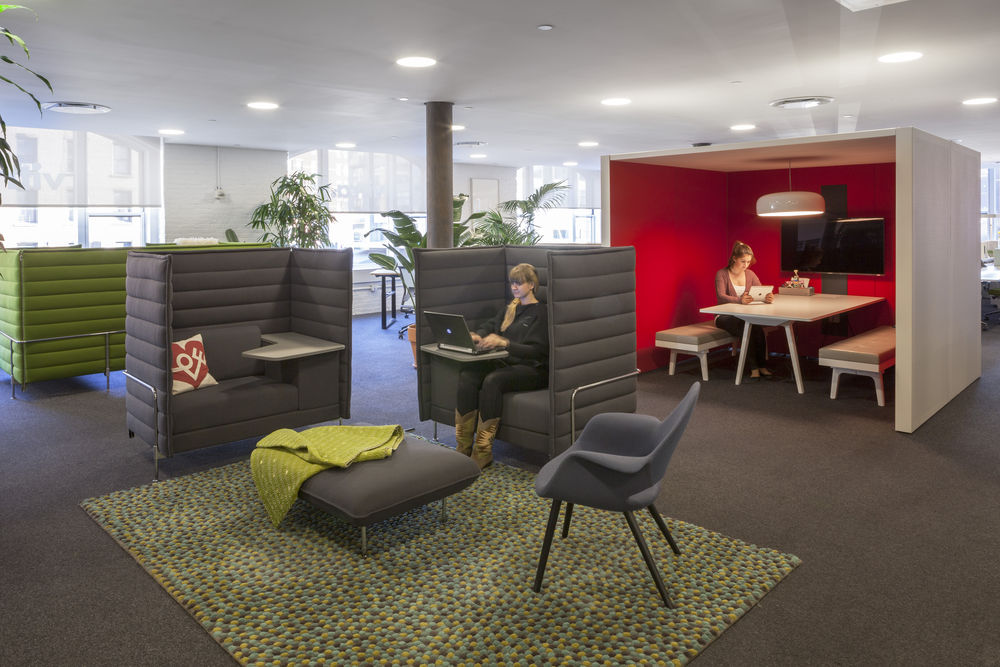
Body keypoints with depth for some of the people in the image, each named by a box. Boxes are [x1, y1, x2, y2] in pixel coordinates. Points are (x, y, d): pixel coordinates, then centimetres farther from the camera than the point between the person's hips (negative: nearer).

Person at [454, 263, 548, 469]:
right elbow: (490, 326, 17)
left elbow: (535, 350, -12)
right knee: (466, 375, -23)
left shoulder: (540, 313, -1)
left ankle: (482, 453, -29)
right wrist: (477, 336, -8)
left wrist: (504, 342, -25)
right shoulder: (509, 308, 23)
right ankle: (463, 449, -24)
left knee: (492, 380, -35)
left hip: (531, 369, -6)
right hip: (505, 362, 6)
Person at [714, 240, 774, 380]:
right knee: (744, 327, -34)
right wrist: (739, 300, -40)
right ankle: (754, 367, -30)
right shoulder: (722, 274, -6)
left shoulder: (750, 274, 9)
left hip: (745, 316, 4)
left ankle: (762, 366, -25)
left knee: (757, 326, -30)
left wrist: (767, 297, -27)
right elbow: (720, 296, -21)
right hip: (725, 317, -4)